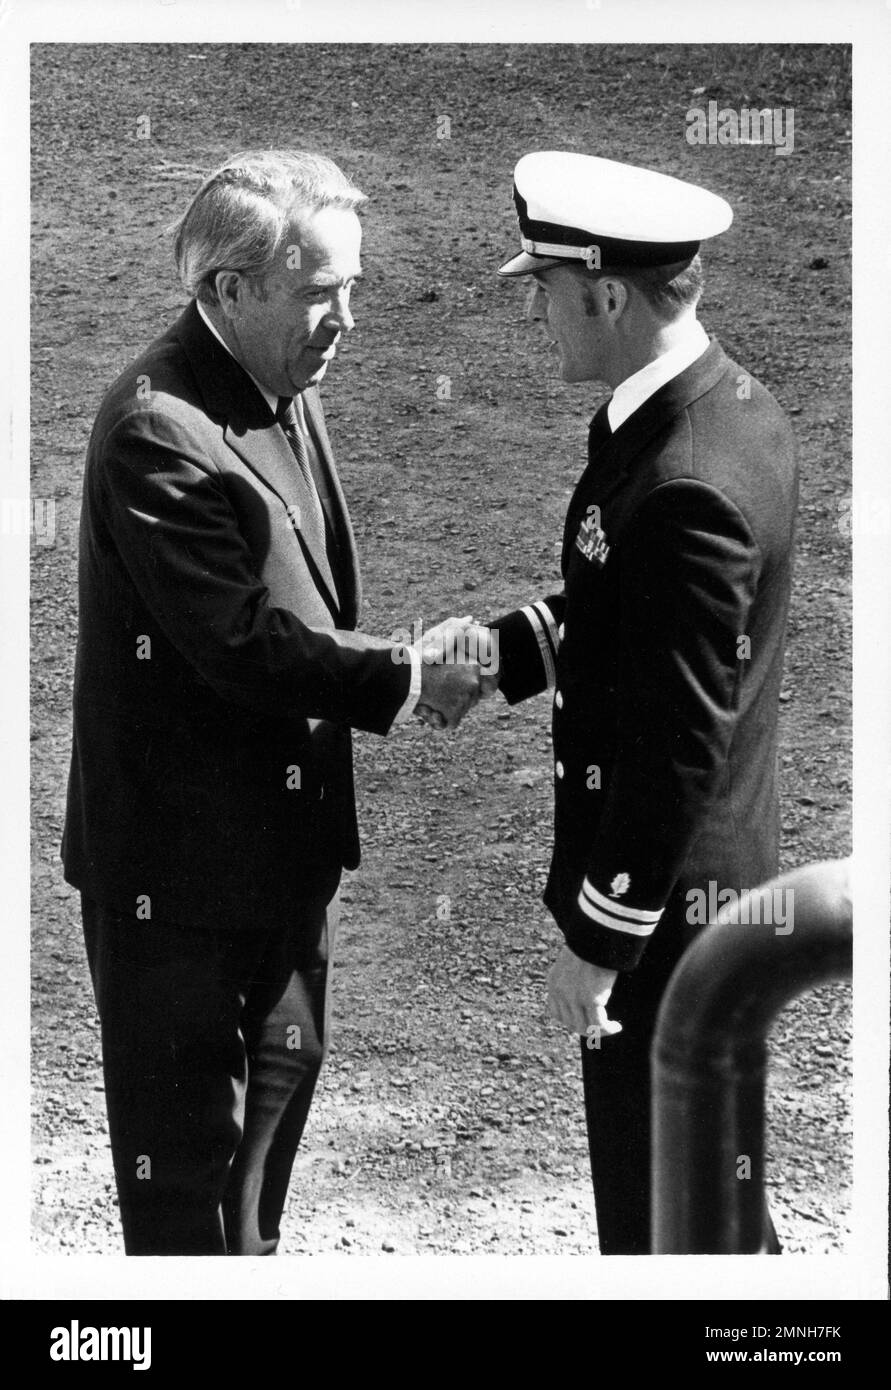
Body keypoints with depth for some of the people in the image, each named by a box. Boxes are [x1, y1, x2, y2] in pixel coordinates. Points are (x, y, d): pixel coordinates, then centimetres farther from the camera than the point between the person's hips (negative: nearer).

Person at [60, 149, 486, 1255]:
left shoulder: (285, 393, 7)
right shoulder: (156, 427, -23)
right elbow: (242, 640, -27)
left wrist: (401, 656, 2)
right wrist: (405, 683, -19)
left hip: (282, 837, 10)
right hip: (183, 855, -9)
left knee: (279, 1080, 23)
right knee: (185, 1131, 4)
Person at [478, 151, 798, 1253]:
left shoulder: (686, 488, -28)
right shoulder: (734, 403, 2)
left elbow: (681, 746, -25)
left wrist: (597, 938, -18)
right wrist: (502, 648, 3)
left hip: (669, 900, -10)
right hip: (724, 869, 10)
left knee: (656, 1213, 7)